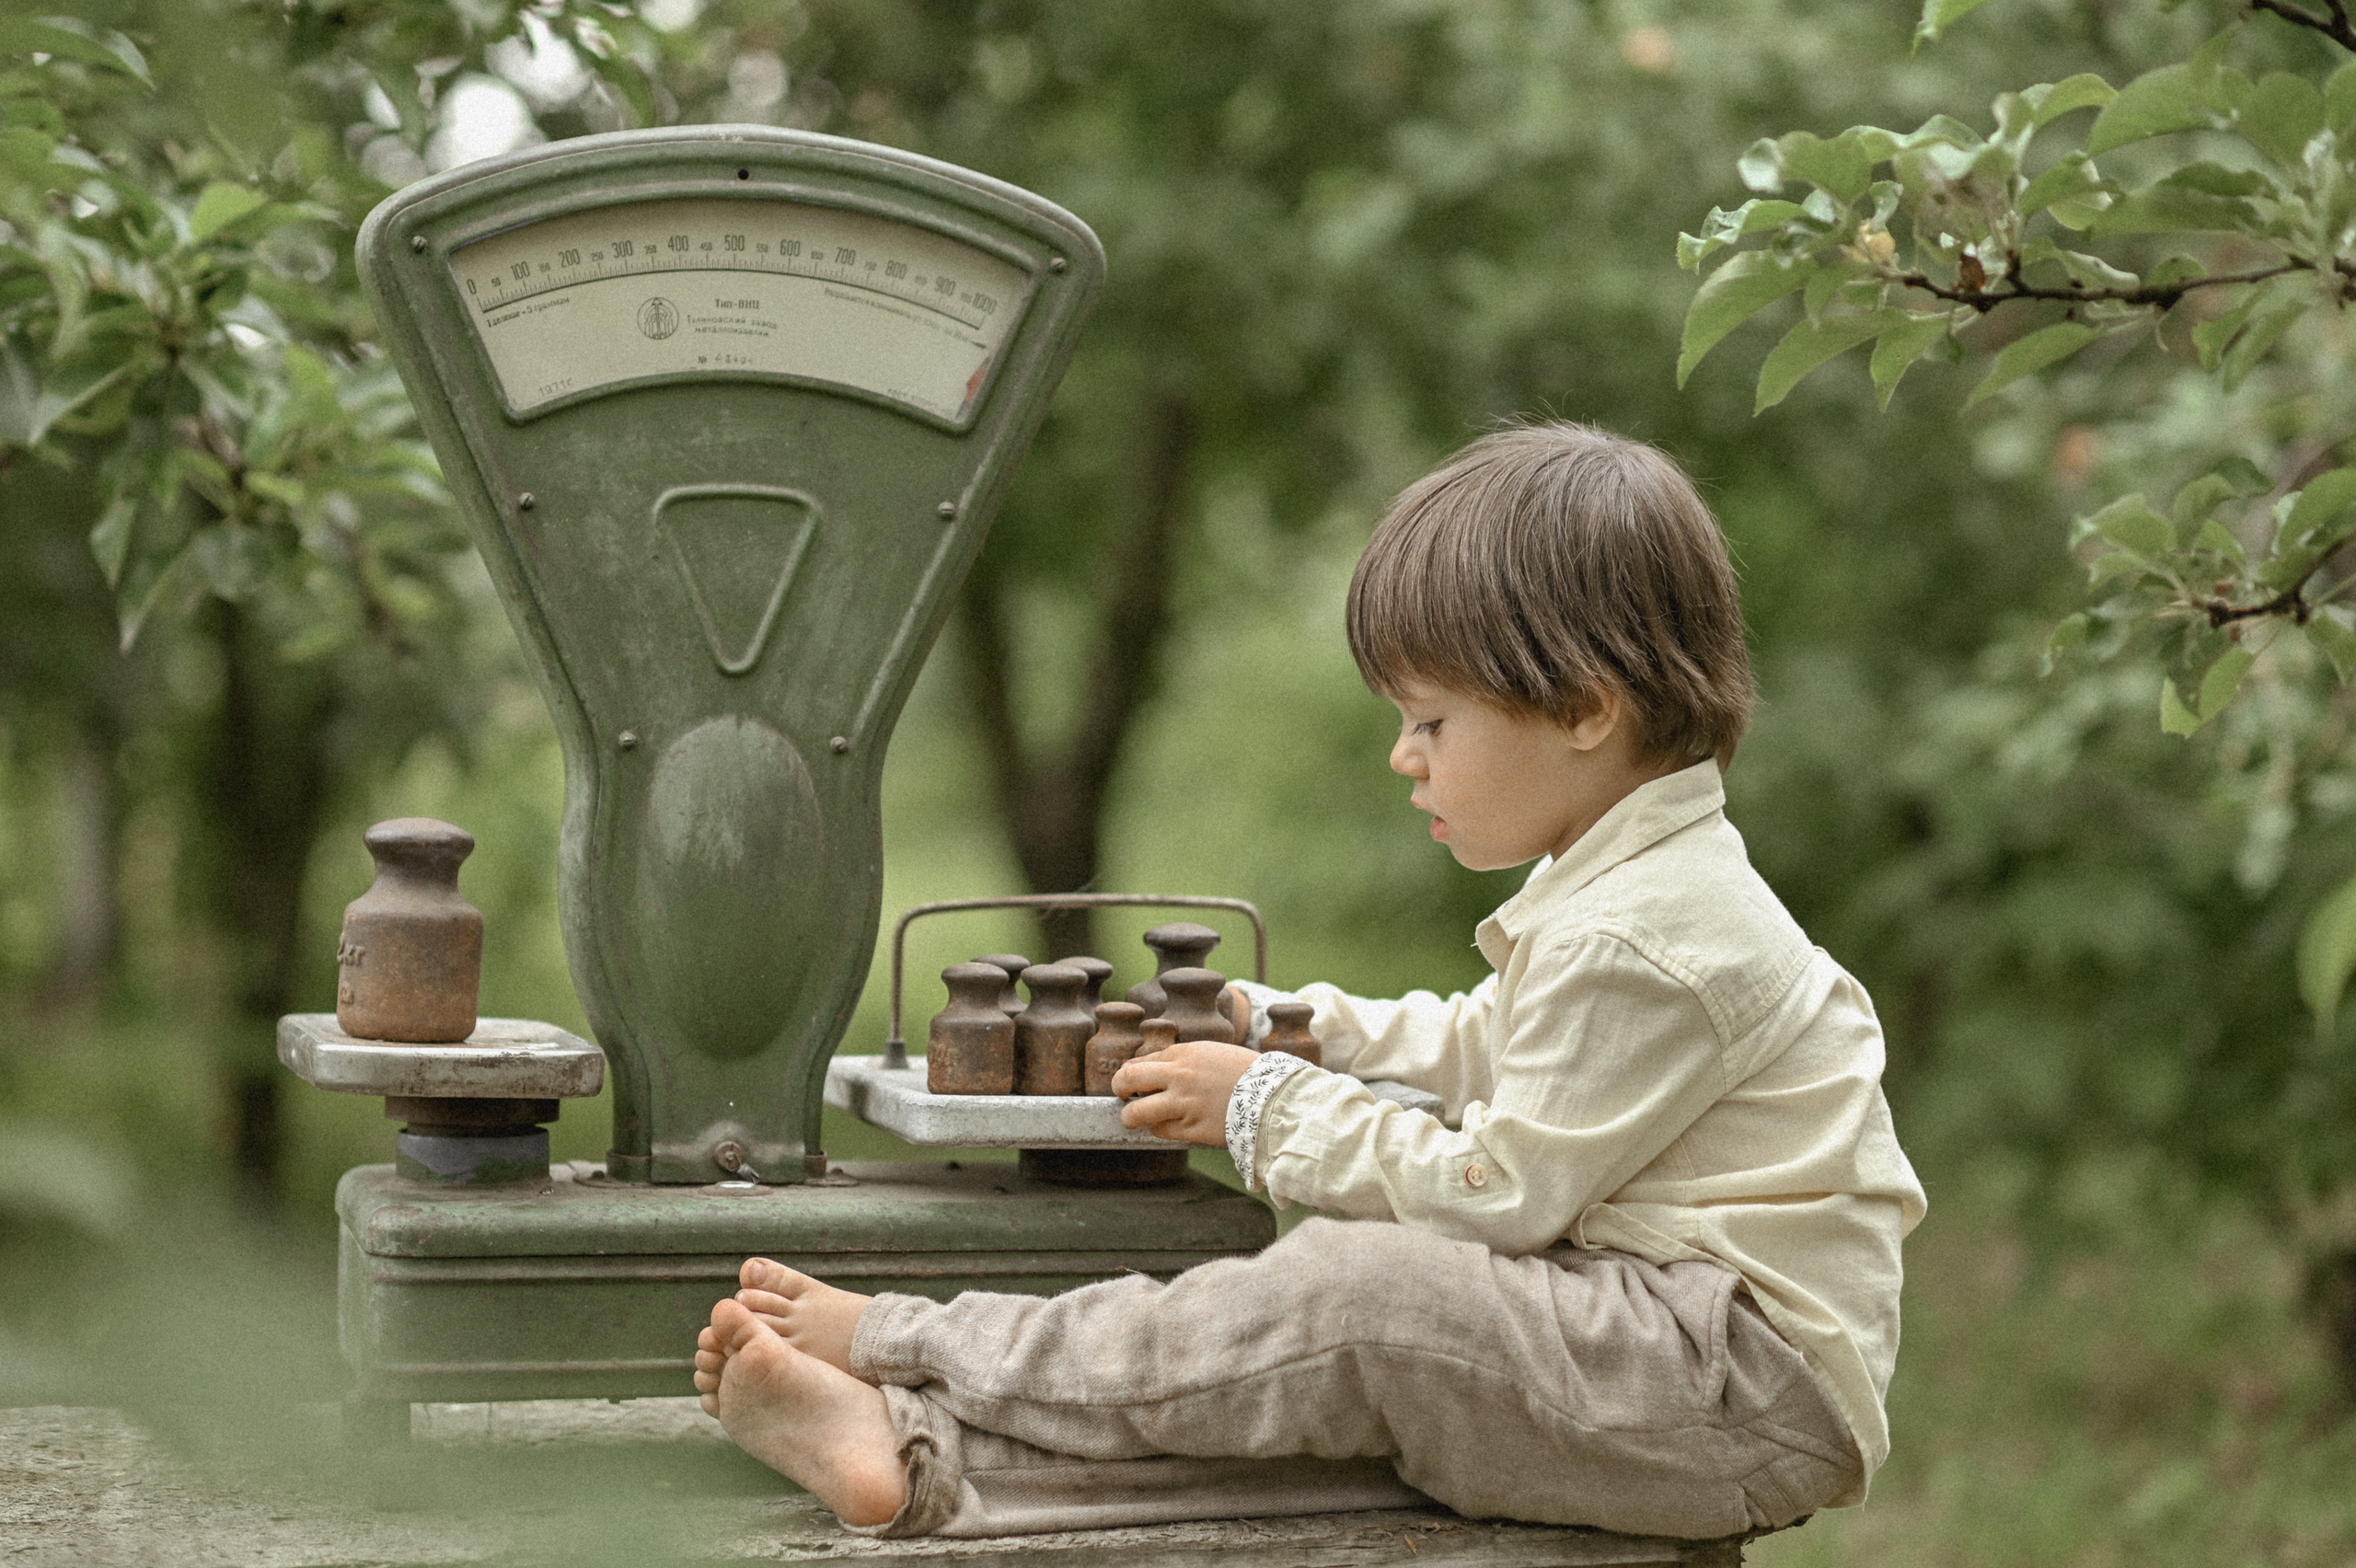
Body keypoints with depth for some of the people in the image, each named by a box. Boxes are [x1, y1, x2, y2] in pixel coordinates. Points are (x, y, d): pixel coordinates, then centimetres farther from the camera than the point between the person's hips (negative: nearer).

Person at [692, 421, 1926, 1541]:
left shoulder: (1640, 941, -17)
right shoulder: (1627, 887, 17)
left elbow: (1495, 1195, -15)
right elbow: (1481, 1047, 33)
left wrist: (1270, 1110, -5)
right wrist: (1286, 1025, 24)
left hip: (1745, 1389, -10)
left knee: (1368, 1292, -25)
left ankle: (903, 1344, -20)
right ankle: (923, 1460, -22)